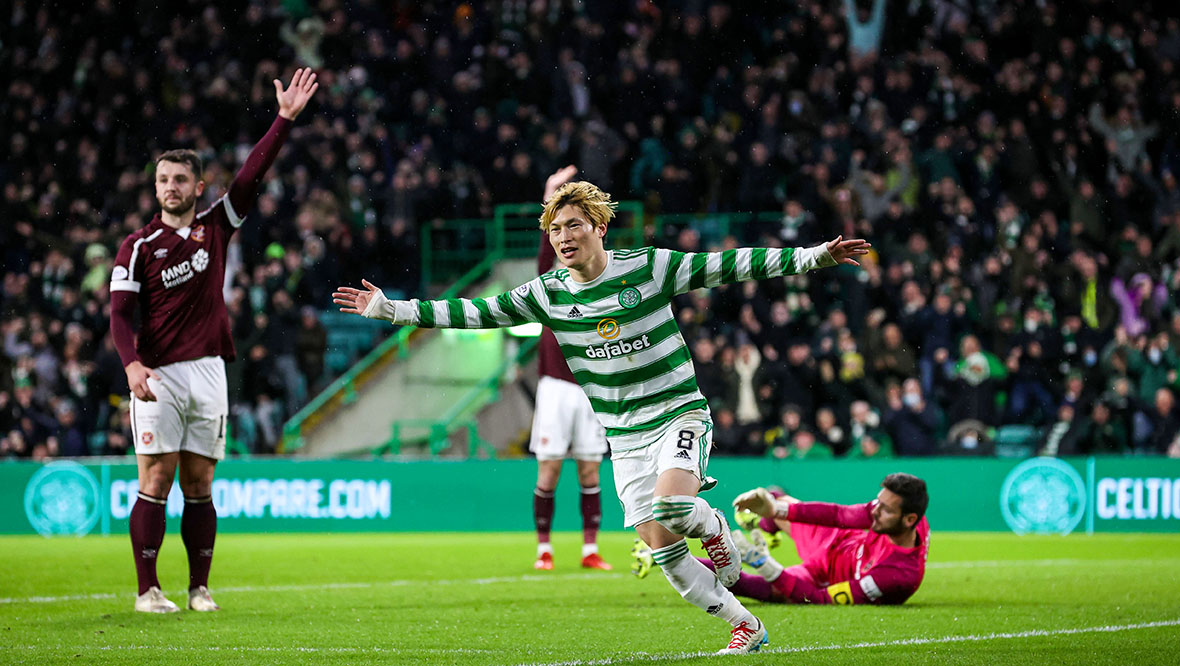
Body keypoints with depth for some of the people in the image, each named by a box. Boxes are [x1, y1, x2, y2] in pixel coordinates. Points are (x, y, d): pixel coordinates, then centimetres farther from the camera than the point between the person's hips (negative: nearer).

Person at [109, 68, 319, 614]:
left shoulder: (215, 226, 10)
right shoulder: (138, 246, 2)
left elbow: (253, 174, 4)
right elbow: (120, 313, -5)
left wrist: (284, 119, -3)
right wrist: (132, 364, -21)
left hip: (207, 373, 3)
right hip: (157, 377, -3)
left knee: (199, 485, 5)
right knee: (156, 481, -6)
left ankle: (199, 588, 8)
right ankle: (148, 590, -5)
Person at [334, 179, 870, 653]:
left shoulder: (649, 267, -9)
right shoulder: (547, 294, 0)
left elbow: (729, 266, -8)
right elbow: (474, 313, 1)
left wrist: (814, 256, -14)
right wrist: (390, 309, -4)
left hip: (679, 413, -4)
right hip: (624, 437, 4)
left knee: (670, 504, -31)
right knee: (659, 546, -3)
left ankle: (717, 528, 4)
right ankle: (745, 627, 11)